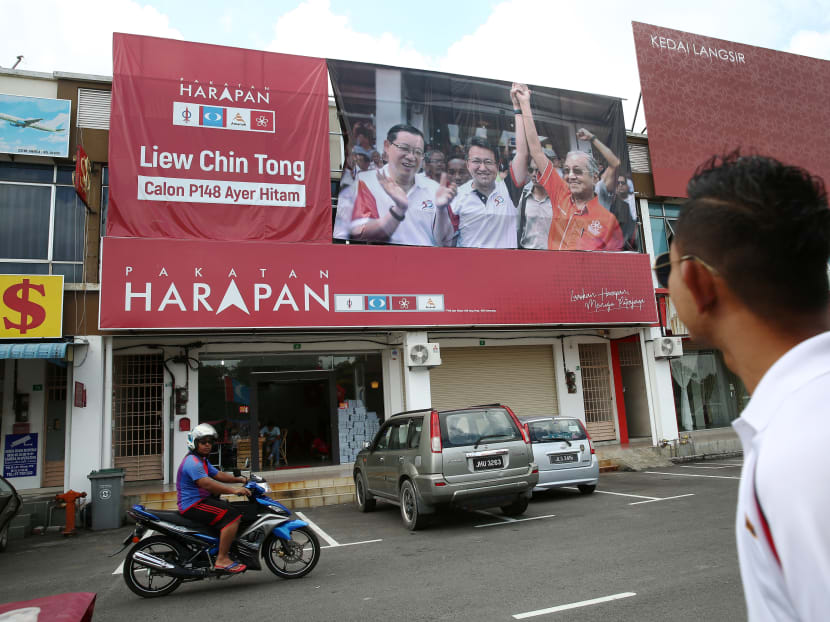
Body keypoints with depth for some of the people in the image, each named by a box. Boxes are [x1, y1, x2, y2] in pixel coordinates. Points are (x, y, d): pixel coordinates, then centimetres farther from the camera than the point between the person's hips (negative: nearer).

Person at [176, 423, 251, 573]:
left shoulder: (202, 460, 18)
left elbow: (218, 475, 21)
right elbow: (206, 484, -30)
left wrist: (240, 479, 10)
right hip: (193, 505, -11)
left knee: (233, 508, 18)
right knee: (232, 516, -22)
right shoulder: (192, 462, -18)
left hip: (201, 500, 11)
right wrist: (233, 490, -33)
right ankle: (222, 559, -22)